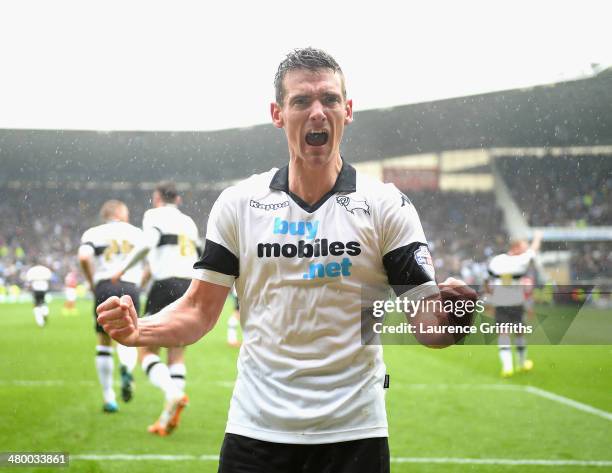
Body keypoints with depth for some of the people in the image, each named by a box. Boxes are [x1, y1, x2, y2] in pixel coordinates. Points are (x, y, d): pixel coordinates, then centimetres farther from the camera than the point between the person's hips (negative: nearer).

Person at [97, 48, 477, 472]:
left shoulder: (387, 205, -1)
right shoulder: (237, 203, 3)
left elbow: (424, 318, -4)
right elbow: (200, 309, 5)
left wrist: (447, 319, -27)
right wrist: (138, 330, -14)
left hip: (354, 432, -1)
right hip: (256, 431, 1)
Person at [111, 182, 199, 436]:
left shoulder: (154, 215, 3)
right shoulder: (189, 222, 22)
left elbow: (148, 243, -16)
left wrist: (123, 269, -5)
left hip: (166, 284, -6)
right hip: (192, 286, 6)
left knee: (147, 351, 3)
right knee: (177, 355, 9)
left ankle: (172, 392, -24)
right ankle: (169, 417, -3)